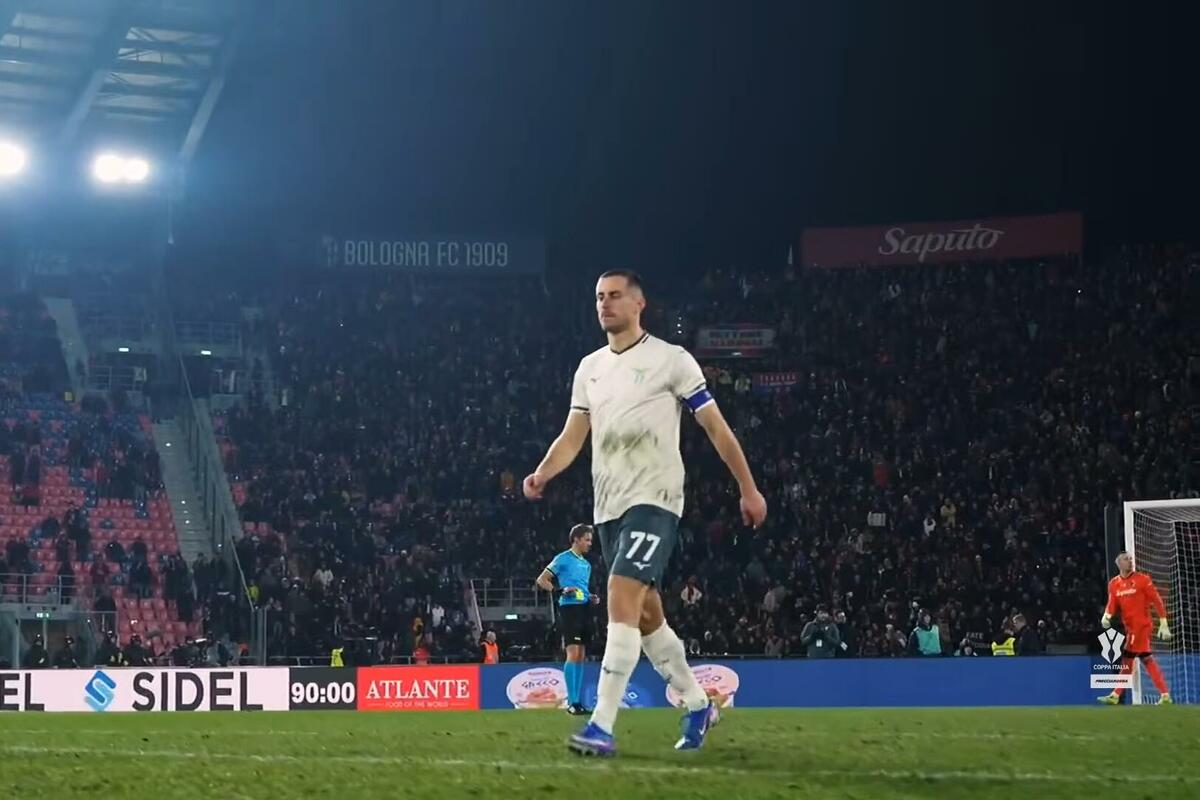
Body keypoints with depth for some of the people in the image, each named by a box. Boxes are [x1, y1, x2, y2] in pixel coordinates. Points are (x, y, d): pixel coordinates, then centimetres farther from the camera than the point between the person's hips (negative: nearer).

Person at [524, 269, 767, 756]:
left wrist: (748, 489, -2)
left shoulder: (670, 360, -3)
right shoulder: (589, 368, 14)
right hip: (608, 506, 7)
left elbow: (716, 427, -1)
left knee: (622, 600, -21)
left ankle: (602, 725, -25)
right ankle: (697, 705, 31)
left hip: (653, 500, -7)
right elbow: (573, 437, 13)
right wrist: (542, 474, -7)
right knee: (645, 615, 13)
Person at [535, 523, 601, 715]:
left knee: (581, 656, 7)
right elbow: (542, 580, -4)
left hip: (583, 610, 8)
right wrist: (562, 590, -18)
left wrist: (591, 598, 10)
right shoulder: (563, 559, -1)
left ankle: (578, 702, 9)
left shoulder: (586, 564, 21)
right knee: (573, 653, -15)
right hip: (569, 608, -8)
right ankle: (572, 702, -17)